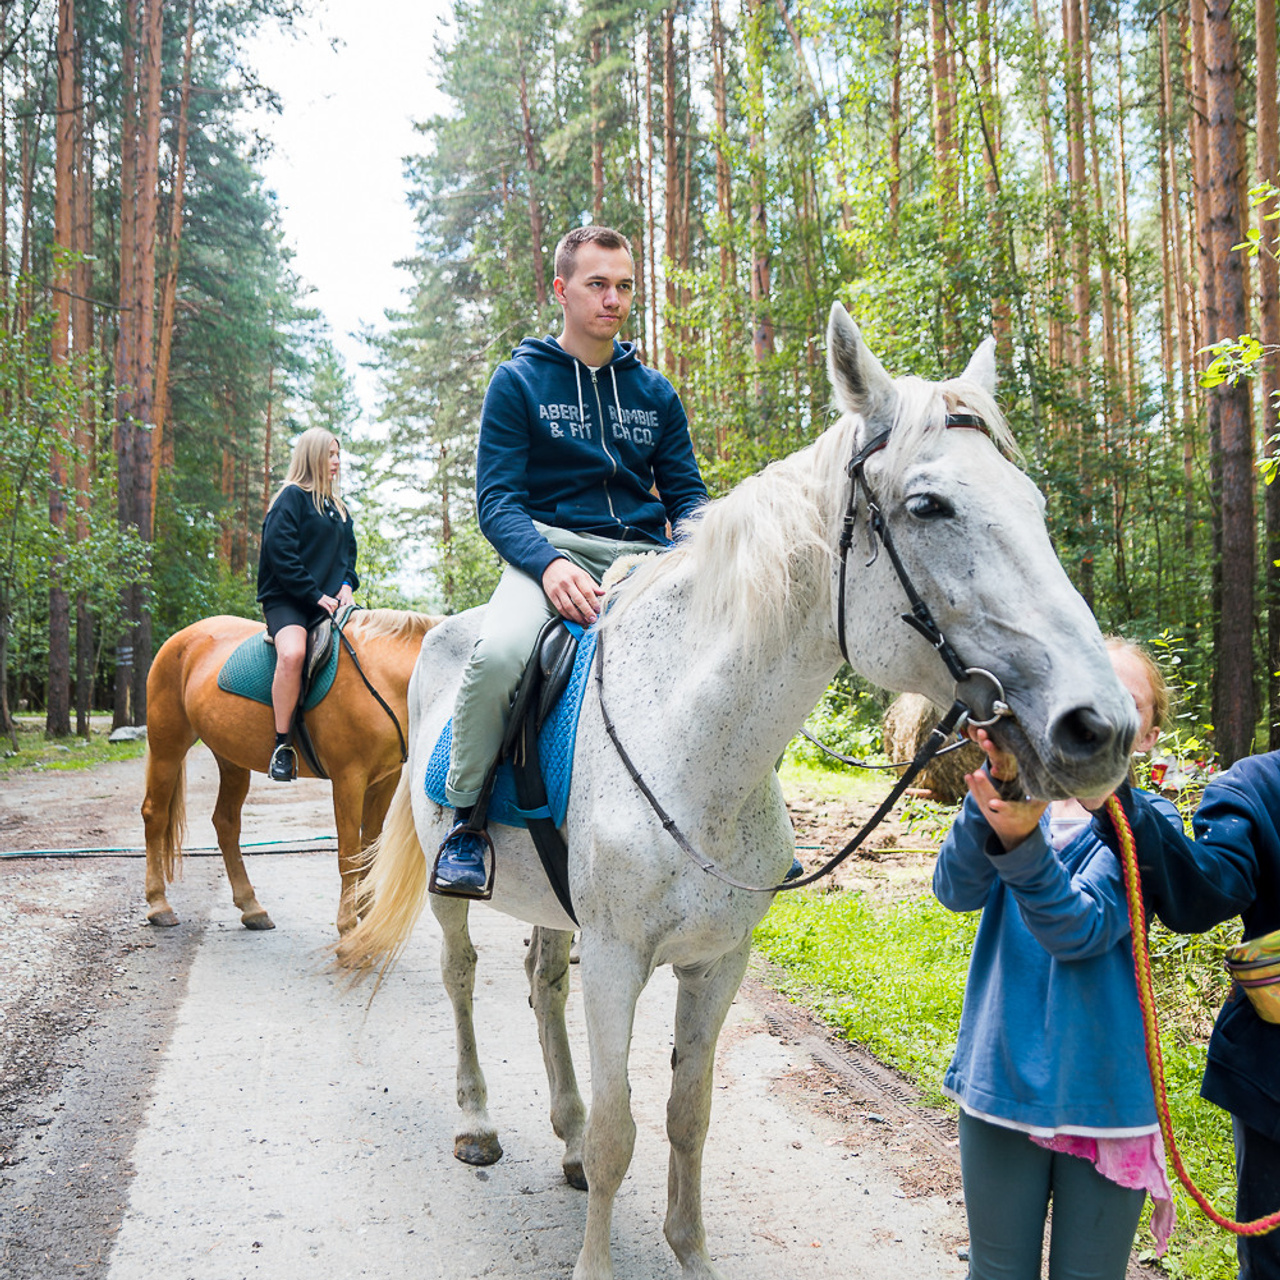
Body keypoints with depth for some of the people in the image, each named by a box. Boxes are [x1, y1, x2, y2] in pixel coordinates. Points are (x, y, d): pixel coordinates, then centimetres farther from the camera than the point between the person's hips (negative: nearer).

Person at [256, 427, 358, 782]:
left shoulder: (339, 508, 22)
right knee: (293, 653, -35)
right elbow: (281, 553, -12)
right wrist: (316, 595, -15)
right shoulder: (292, 498, -2)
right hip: (287, 601, -7)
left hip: (329, 602, 7)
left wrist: (346, 586, 3)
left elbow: (348, 553, 24)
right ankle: (282, 745, -27)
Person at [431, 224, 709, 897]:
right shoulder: (518, 380, 6)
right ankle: (465, 818, -12)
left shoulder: (655, 392, 17)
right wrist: (549, 563, -22)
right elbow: (497, 499, -2)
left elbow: (686, 493, 16)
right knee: (500, 652, -36)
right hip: (549, 547, -4)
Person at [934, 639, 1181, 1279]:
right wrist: (1000, 780, -34)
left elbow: (1080, 929, -21)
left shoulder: (1148, 823, -5)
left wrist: (1021, 841, -39)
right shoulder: (1020, 799, 0)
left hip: (1104, 1090, -1)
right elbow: (957, 890, -19)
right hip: (1002, 1078, 2)